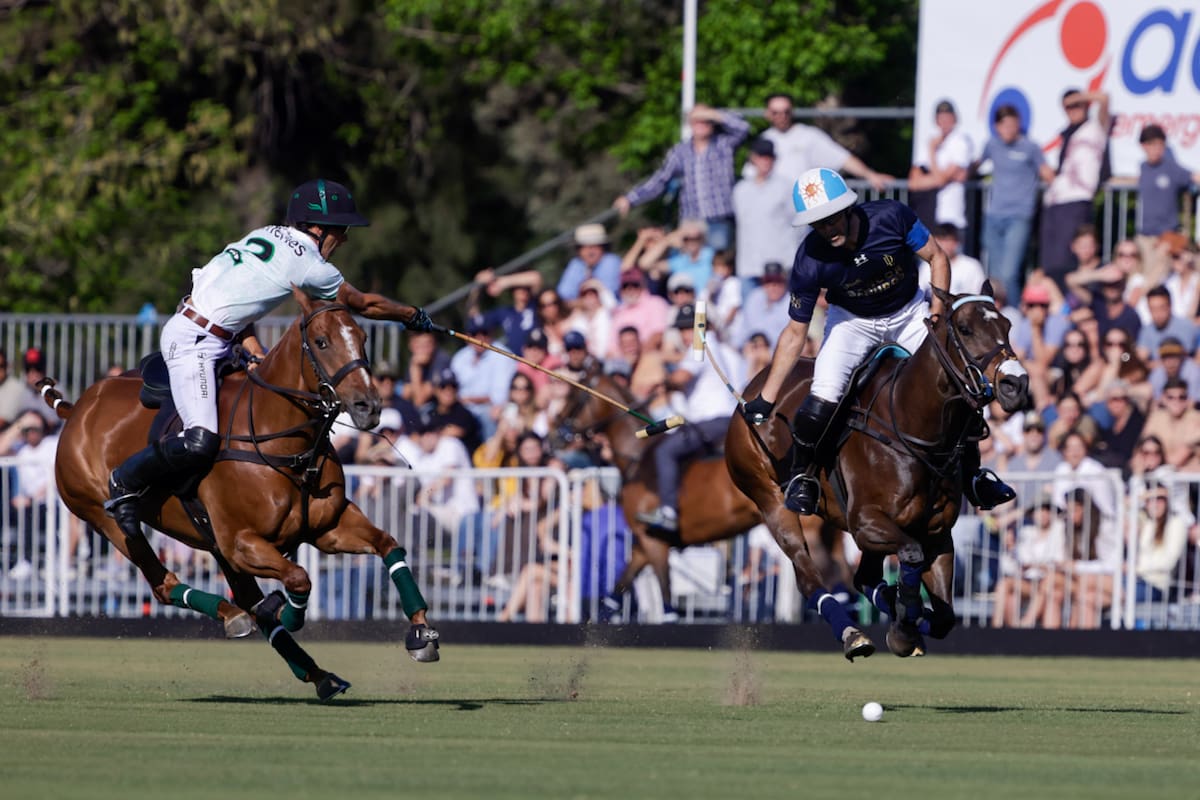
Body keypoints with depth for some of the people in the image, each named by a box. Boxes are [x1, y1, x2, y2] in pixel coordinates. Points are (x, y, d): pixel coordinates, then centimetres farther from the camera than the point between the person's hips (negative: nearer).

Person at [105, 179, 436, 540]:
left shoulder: (267, 235, 12)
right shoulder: (309, 265, -12)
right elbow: (363, 303, 2)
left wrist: (253, 348, 3)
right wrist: (414, 316, 16)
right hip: (193, 343, -10)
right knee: (201, 444, -23)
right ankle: (124, 485, -4)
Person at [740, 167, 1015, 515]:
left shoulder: (891, 217, -30)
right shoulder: (810, 261, -28)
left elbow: (936, 258, -13)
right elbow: (795, 333, -18)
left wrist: (938, 316, -22)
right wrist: (765, 399, -17)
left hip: (908, 312, 2)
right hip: (853, 320, -1)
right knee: (823, 398, -23)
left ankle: (972, 477, 18)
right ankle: (802, 476, 4)